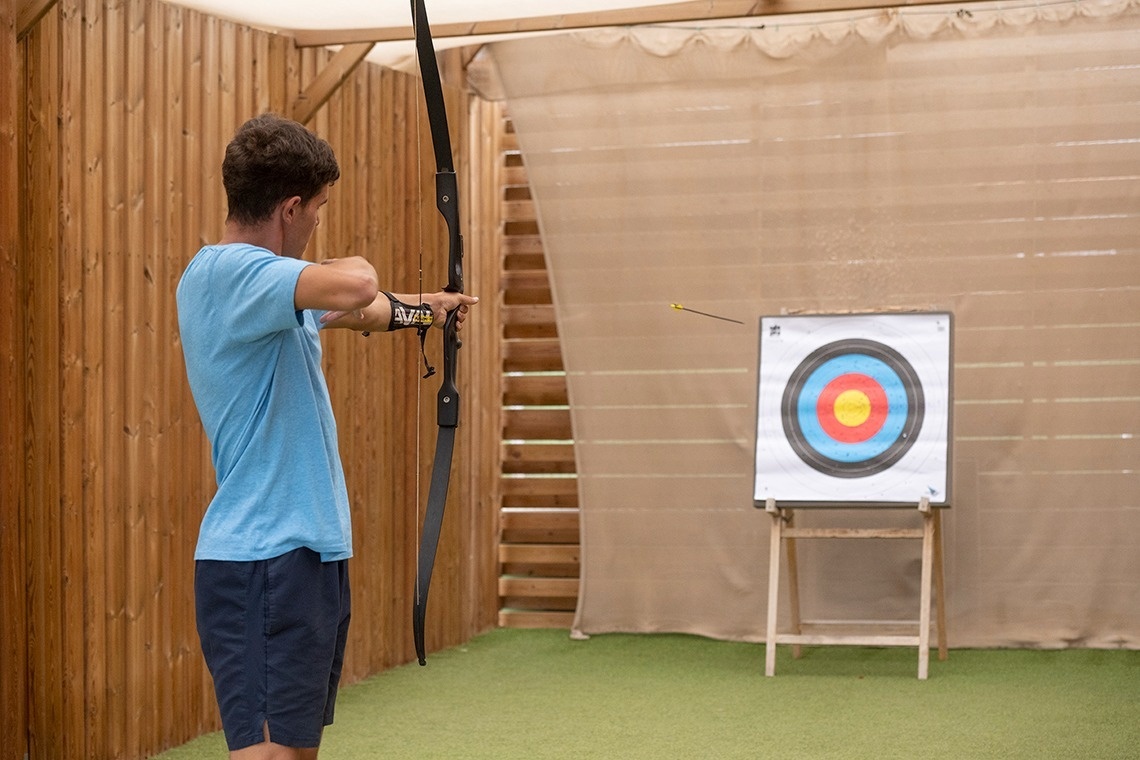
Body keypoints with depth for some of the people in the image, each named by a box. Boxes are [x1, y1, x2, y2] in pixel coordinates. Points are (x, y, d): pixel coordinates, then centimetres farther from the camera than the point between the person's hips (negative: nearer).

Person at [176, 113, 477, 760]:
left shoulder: (254, 277, 16)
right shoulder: (227, 271, -16)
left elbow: (357, 311, 36)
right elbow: (355, 288, -33)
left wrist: (431, 306, 50)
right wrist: (347, 266, -9)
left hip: (308, 555, 10)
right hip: (264, 560, -10)